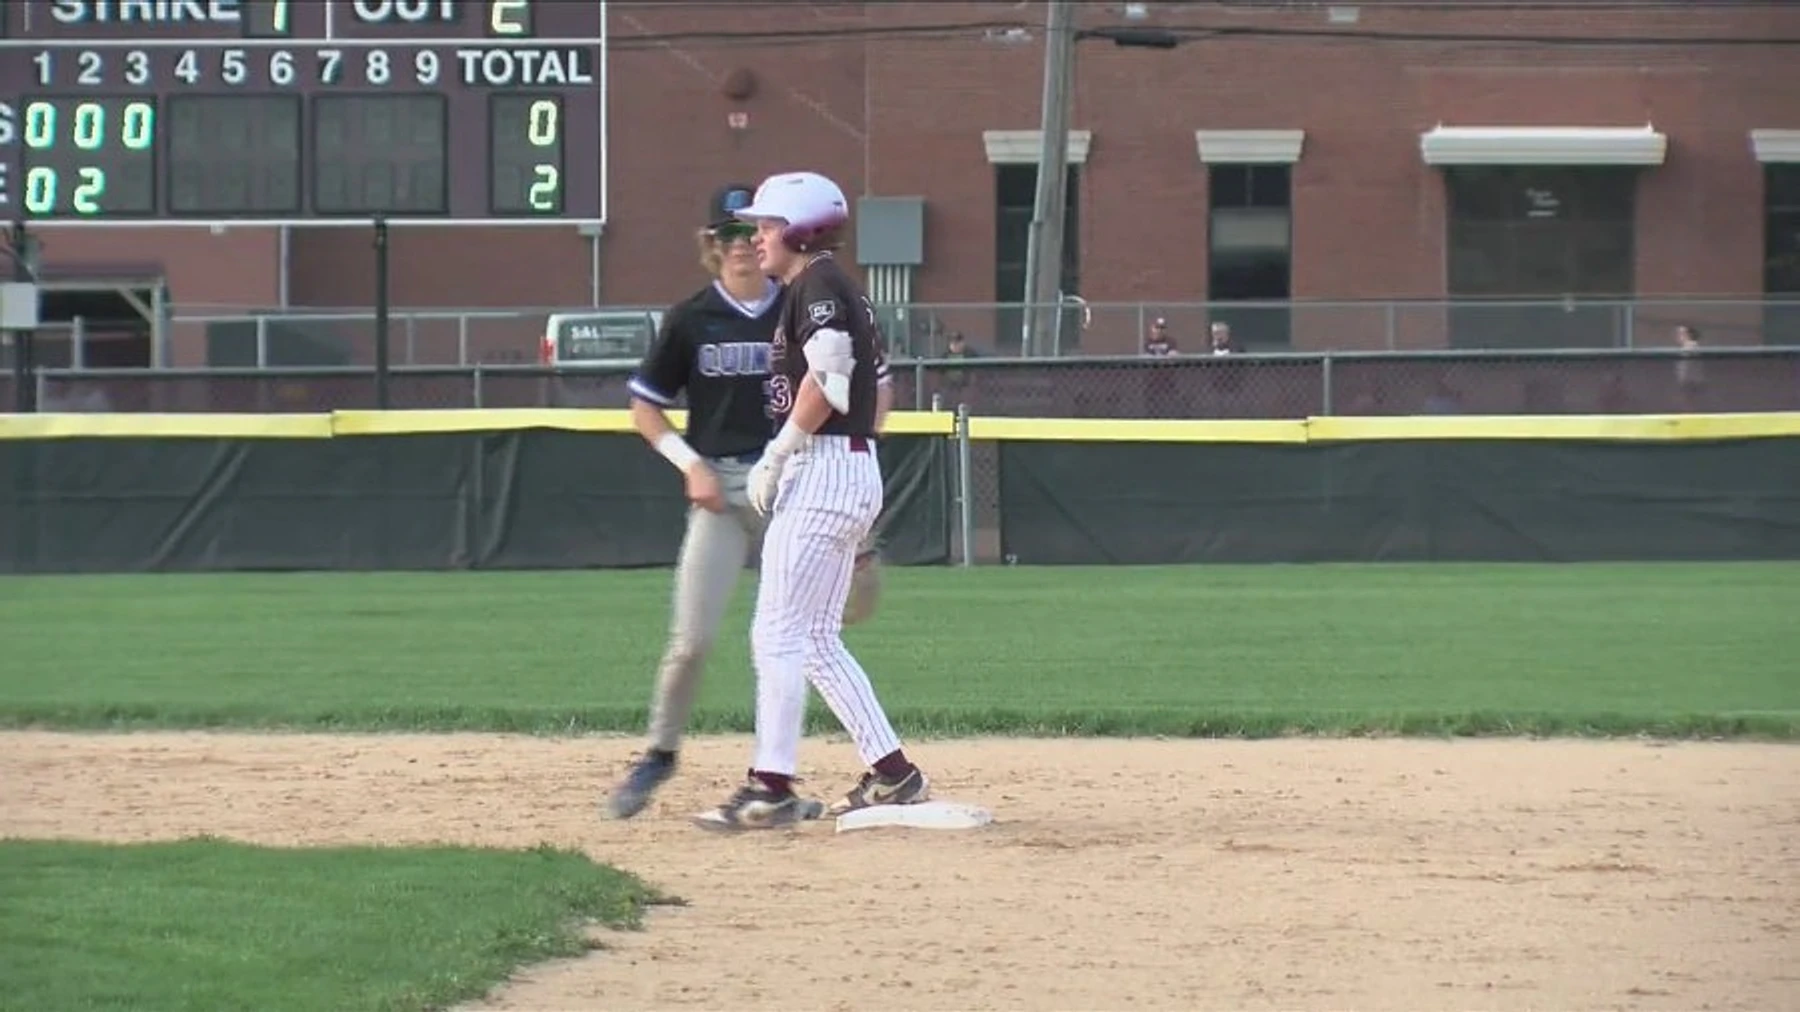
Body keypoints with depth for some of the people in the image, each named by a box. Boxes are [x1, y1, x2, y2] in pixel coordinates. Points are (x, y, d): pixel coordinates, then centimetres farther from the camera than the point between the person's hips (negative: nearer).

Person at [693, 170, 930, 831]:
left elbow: (827, 378, -23)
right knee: (816, 640, 14)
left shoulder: (816, 285, -10)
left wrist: (778, 455, -18)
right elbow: (877, 395, 20)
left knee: (777, 633, -10)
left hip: (822, 471, -10)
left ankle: (771, 788, -12)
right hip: (857, 468, 10)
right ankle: (891, 774, 13)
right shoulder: (849, 293, 20)